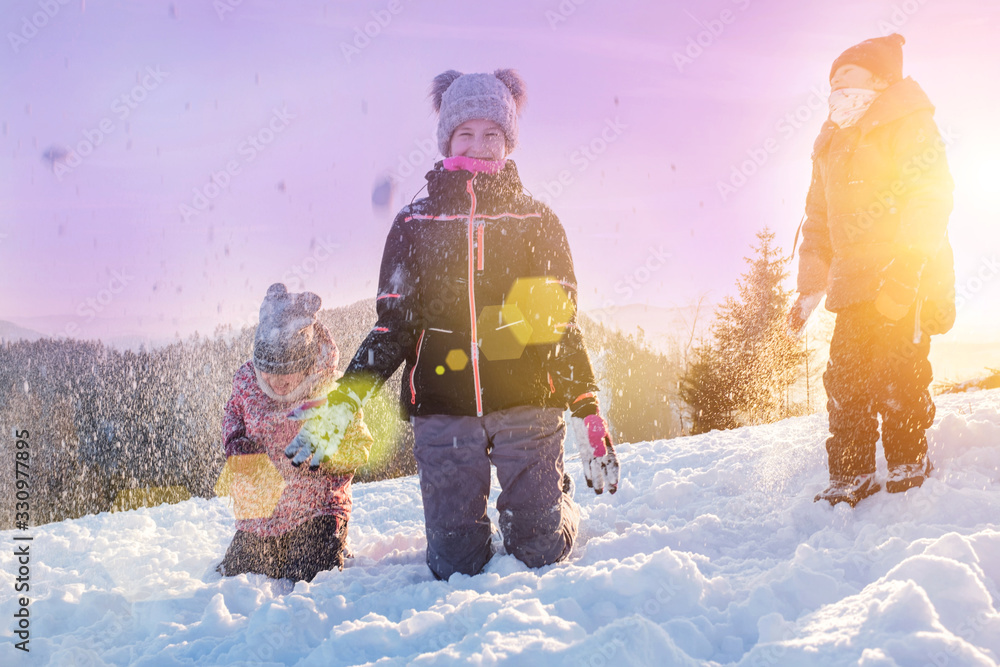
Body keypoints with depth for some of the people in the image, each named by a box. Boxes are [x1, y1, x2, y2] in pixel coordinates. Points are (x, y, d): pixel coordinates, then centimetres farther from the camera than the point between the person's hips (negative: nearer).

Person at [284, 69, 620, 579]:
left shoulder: (536, 221, 8)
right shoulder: (414, 223, 8)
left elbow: (563, 323, 8)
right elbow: (394, 326, 6)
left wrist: (589, 416, 2)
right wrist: (342, 402, -7)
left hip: (527, 403, 0)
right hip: (443, 409, 1)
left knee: (541, 553, -4)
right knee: (456, 566, -2)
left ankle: (561, 504, 30)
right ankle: (461, 522, 33)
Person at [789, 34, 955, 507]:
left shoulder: (908, 125, 2)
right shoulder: (831, 145, 22)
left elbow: (930, 194, -10)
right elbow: (818, 222, 23)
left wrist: (908, 260, -23)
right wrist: (810, 287, 15)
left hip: (906, 284, -6)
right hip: (854, 284, 6)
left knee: (895, 376, -11)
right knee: (845, 379, 0)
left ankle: (909, 468, 4)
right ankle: (850, 478, 7)